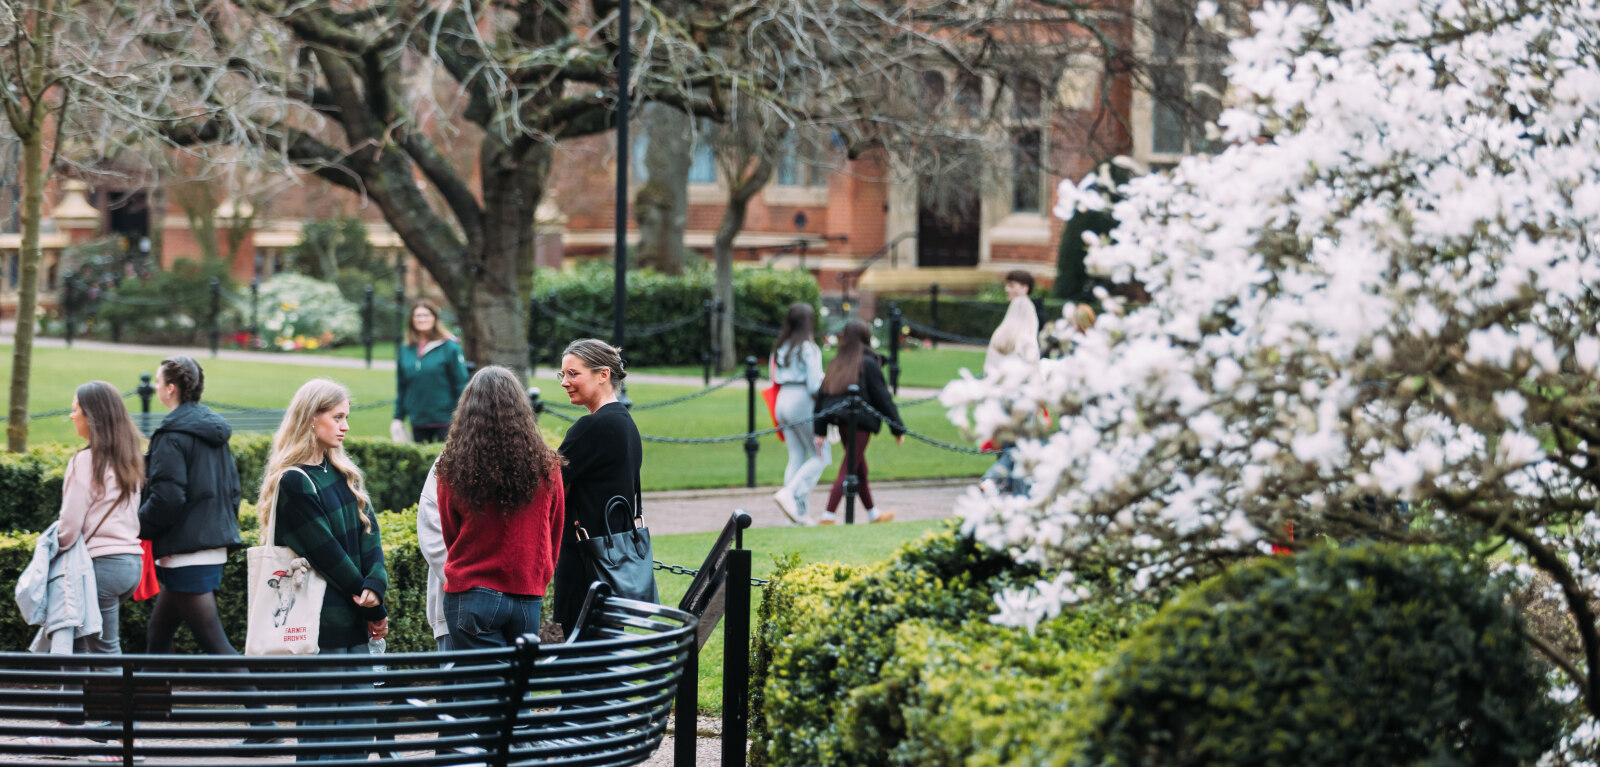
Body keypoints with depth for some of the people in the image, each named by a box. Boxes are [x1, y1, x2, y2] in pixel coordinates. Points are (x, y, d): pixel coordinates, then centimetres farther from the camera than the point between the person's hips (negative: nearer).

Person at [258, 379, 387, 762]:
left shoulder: (345, 475, 14)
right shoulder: (293, 482, -12)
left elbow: (368, 533, 6)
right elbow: (327, 554, -13)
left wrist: (376, 586, -13)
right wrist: (376, 612, -7)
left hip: (353, 621, 8)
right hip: (321, 623, -8)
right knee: (321, 731, -4)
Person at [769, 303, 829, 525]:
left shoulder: (779, 348, 11)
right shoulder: (808, 348, -11)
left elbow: (774, 379, 14)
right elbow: (815, 384, -15)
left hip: (782, 400, 7)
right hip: (802, 402, -7)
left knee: (796, 457, 10)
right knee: (821, 456, 1)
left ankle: (798, 512, 6)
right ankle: (790, 494, -15)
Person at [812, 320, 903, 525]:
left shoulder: (836, 364, 8)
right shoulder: (868, 363, -10)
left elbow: (822, 395, 7)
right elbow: (882, 397, -9)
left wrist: (820, 431, 11)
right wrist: (898, 429, -3)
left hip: (842, 423, 7)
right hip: (860, 422, -7)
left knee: (860, 469, 20)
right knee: (848, 470, -6)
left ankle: (873, 514, 34)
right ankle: (828, 517, -15)